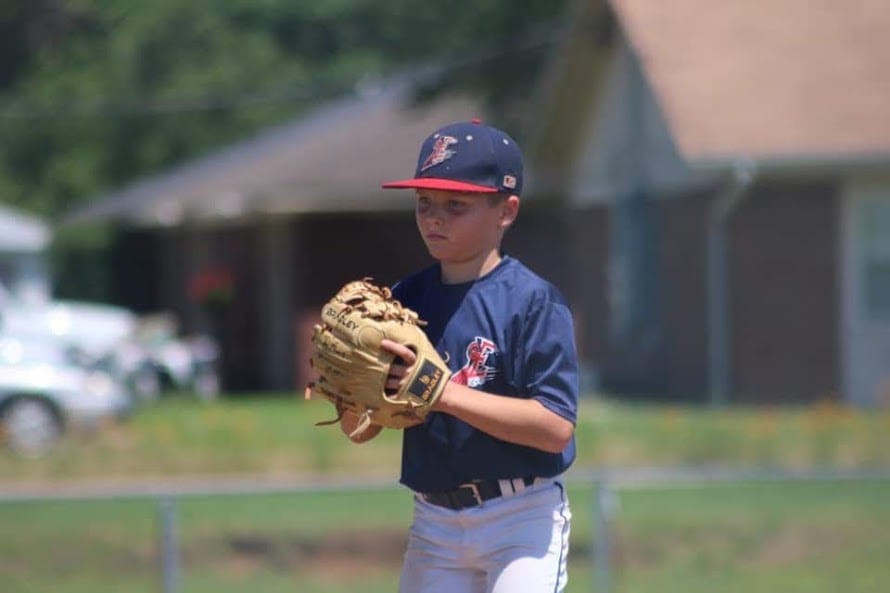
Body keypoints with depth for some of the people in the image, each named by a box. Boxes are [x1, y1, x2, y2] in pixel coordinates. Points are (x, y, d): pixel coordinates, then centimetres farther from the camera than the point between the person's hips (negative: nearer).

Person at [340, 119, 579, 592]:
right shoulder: (405, 301, 6)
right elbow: (361, 430, 8)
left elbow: (556, 427, -20)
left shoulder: (533, 301, -11)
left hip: (523, 521, -6)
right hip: (433, 523, 6)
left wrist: (443, 391, -25)